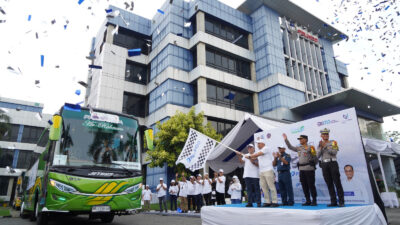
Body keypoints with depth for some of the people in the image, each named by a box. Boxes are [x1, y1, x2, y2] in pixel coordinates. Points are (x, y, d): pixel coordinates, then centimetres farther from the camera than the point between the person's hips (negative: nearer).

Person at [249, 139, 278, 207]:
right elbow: (254, 157, 13)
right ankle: (268, 202, 11)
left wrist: (249, 156, -3)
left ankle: (275, 202, -2)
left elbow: (257, 154, -12)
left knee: (271, 186, -6)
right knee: (264, 187, 6)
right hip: (261, 171, 8)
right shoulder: (259, 151, 20)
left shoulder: (266, 148, -6)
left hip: (268, 170, -8)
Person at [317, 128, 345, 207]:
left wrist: (325, 146, -15)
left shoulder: (333, 142, 4)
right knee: (329, 184, 4)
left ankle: (341, 202, 0)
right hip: (324, 165, 3)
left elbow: (334, 152, -11)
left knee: (337, 182, -5)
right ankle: (333, 202, 8)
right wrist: (321, 147, -10)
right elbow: (318, 156, 1)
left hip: (333, 163, -3)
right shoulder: (320, 145, 14)